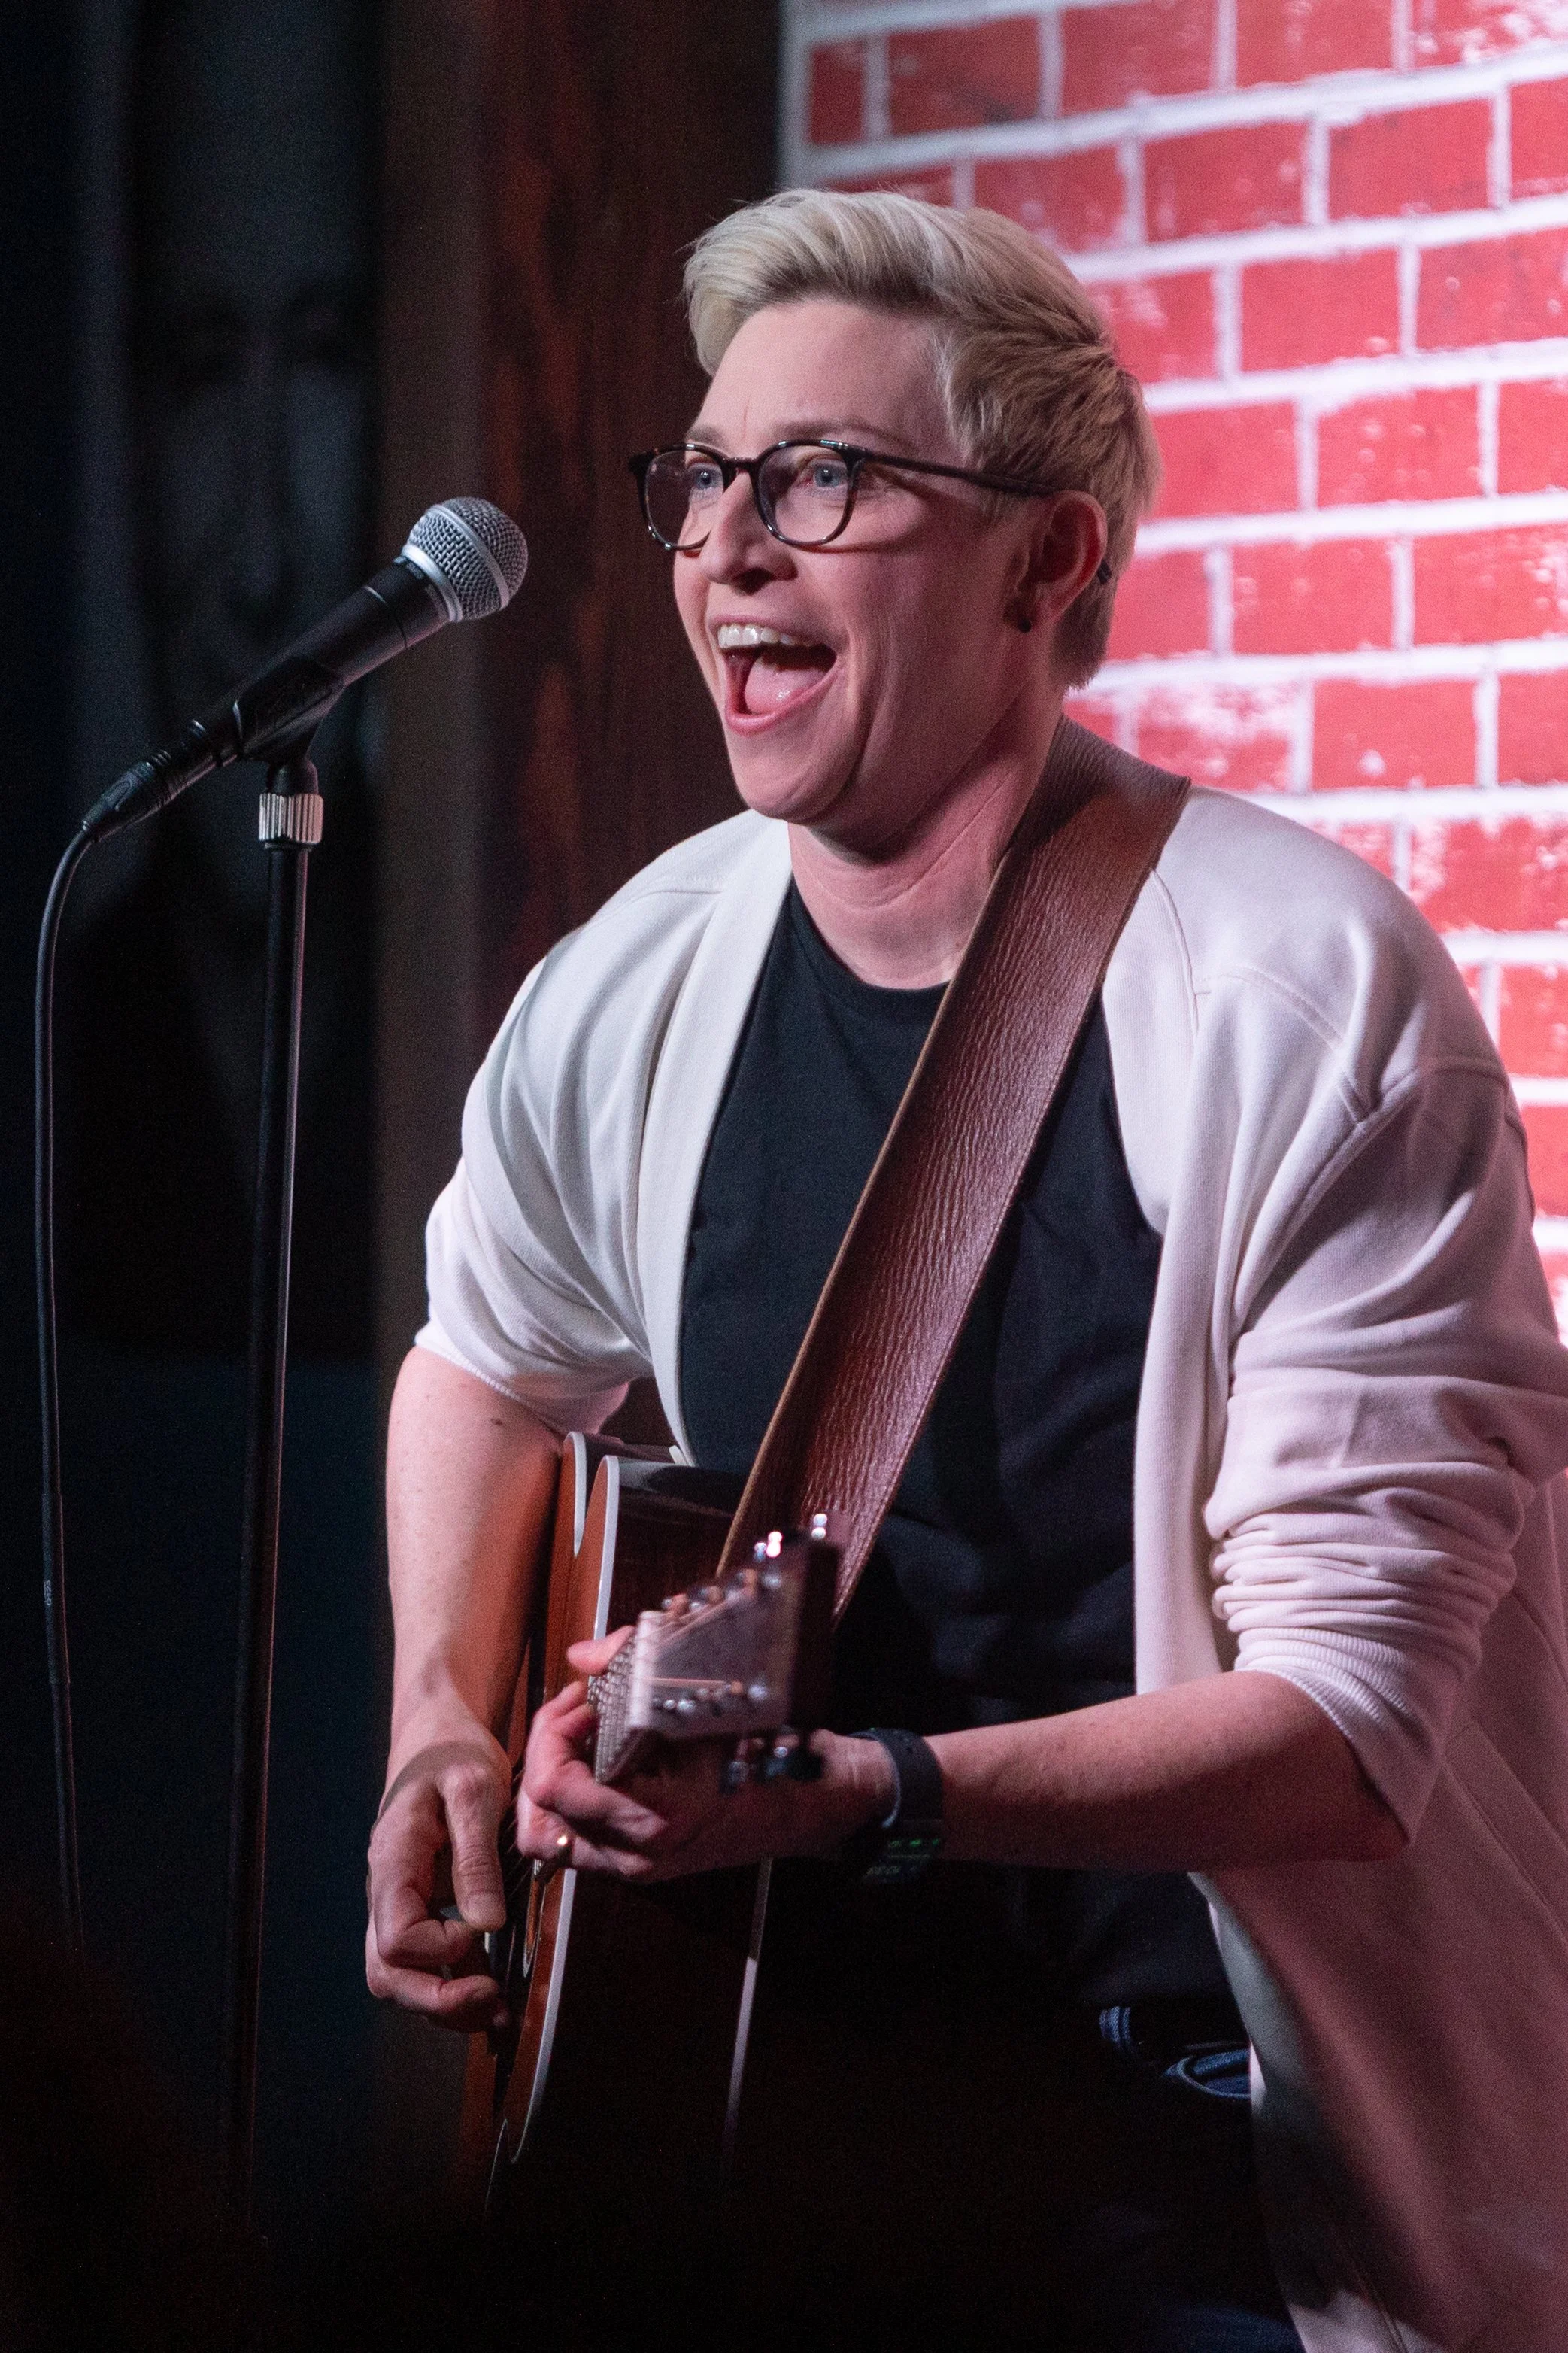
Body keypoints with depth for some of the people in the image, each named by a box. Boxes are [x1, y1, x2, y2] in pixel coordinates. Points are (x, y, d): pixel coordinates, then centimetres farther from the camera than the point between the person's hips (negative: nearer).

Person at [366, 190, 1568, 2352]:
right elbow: (489, 1360, 23)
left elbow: (1350, 1724, -20)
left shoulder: (1304, 998, -18)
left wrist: (849, 1790, -31)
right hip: (807, 2089, 5)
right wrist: (445, 1729, 7)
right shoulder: (635, 991, 0)